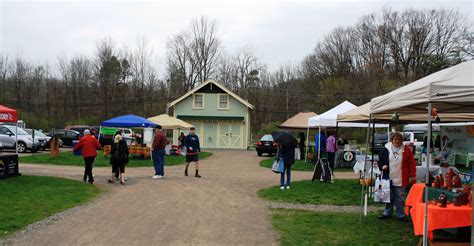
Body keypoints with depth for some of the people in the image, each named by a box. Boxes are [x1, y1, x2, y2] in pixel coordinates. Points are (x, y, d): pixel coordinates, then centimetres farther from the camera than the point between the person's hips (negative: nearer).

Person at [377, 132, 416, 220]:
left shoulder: (406, 150, 0)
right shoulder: (386, 149, 3)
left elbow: (411, 163, 0)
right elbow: (380, 160, 12)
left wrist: (413, 176, -2)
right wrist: (382, 166, -9)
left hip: (400, 179, -1)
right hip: (388, 178, 1)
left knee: (400, 198, 5)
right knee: (389, 196, 12)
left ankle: (401, 215, 15)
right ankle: (387, 213, 24)